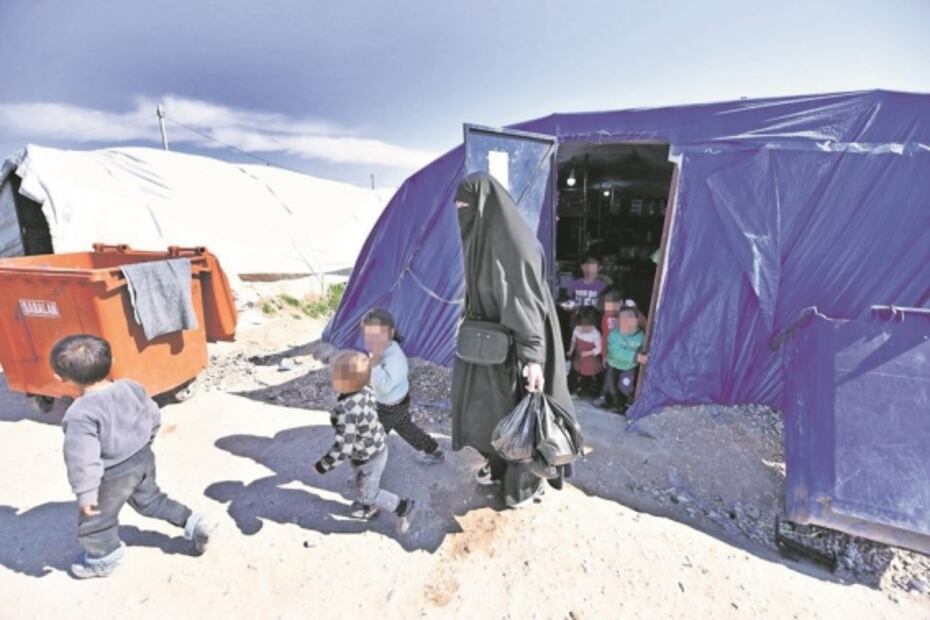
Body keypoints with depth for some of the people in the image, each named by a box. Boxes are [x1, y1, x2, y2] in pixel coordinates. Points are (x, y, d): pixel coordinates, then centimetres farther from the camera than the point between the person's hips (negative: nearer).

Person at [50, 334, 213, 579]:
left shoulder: (80, 414, -27)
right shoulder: (131, 387, -8)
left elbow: (83, 459, -27)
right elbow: (154, 417, 4)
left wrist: (86, 494, -16)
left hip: (113, 476, -6)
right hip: (143, 458, 6)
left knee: (95, 521, 21)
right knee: (150, 499, 27)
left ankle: (103, 561, 43)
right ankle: (193, 524, 24)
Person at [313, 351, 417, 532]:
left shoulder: (345, 411, -39)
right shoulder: (365, 390, -16)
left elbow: (343, 448, -32)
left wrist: (322, 466, -17)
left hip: (368, 460, -8)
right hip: (377, 449, 8)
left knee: (367, 493, 20)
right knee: (363, 486, 33)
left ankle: (403, 507, 35)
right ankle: (369, 509, 59)